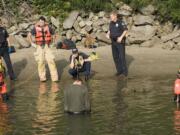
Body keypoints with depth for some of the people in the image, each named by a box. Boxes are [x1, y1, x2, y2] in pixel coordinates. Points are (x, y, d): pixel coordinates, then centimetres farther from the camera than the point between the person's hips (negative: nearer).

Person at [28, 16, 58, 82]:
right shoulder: (36, 28, -6)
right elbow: (29, 35, 8)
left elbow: (53, 35, 15)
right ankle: (42, 77, 10)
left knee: (51, 61, -7)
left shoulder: (48, 28, -2)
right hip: (39, 47, 0)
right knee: (41, 62, 0)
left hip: (47, 47, 1)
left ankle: (55, 77, -3)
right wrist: (32, 43, 3)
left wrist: (52, 43, 10)